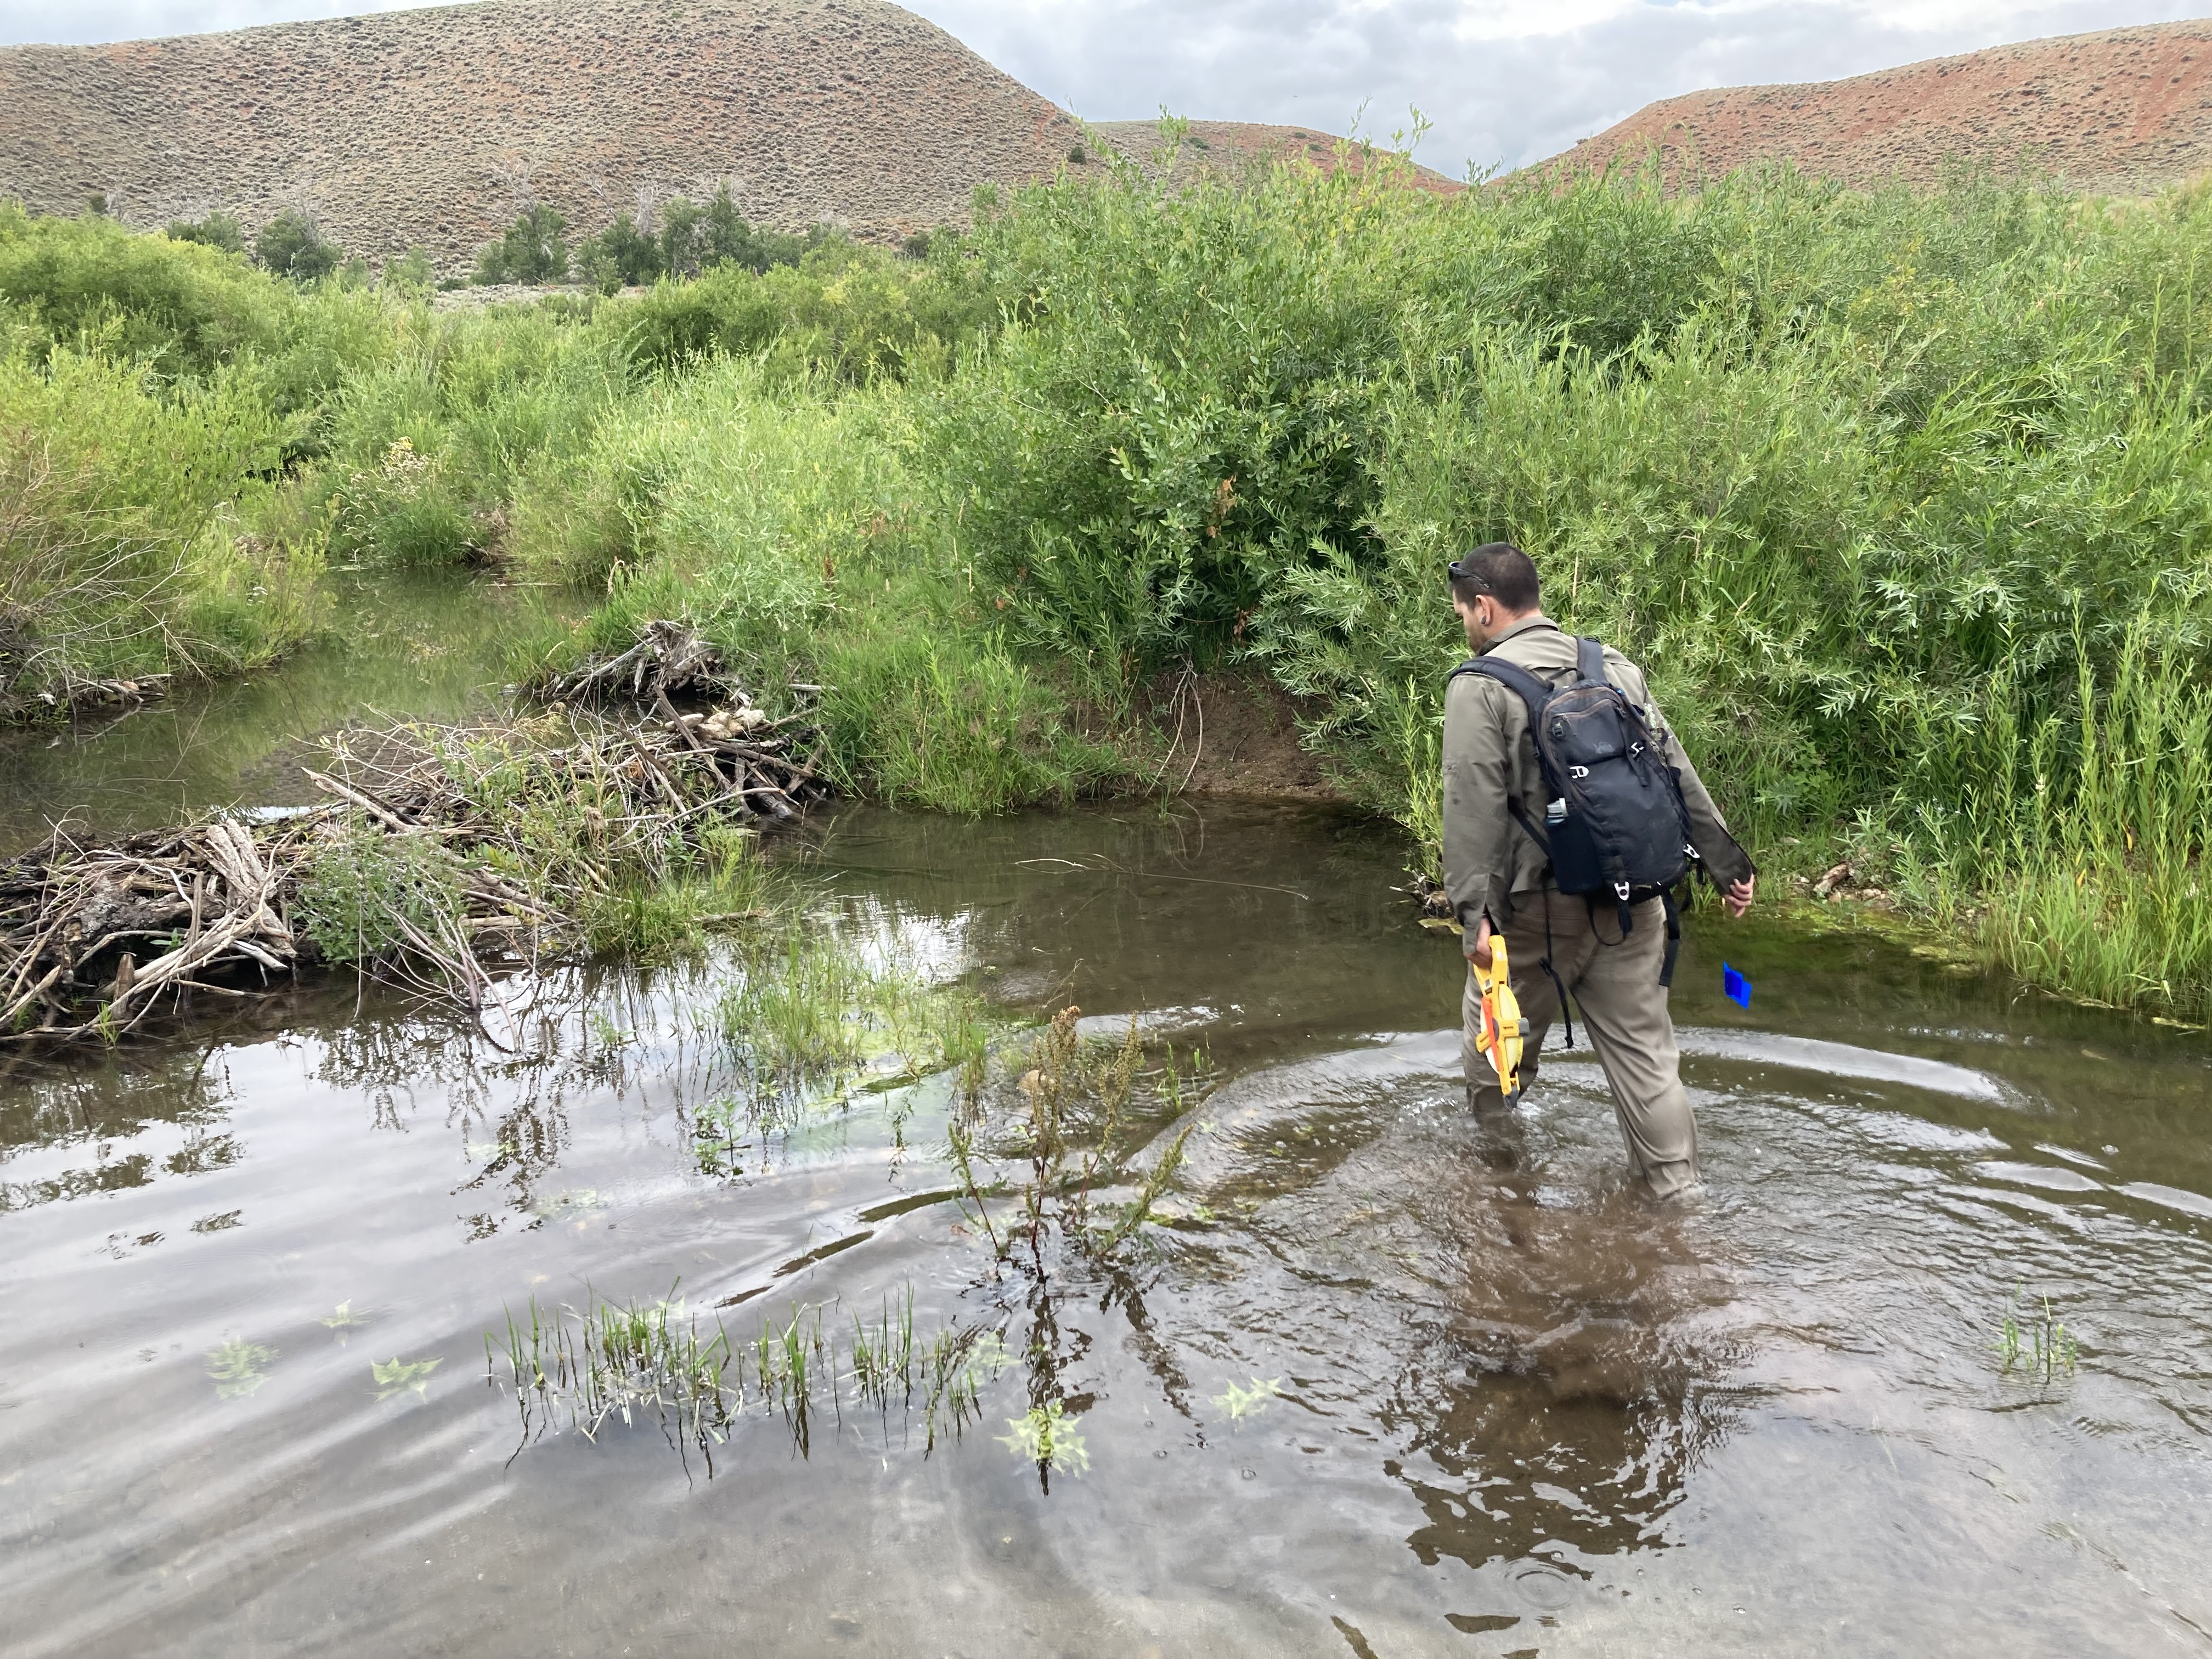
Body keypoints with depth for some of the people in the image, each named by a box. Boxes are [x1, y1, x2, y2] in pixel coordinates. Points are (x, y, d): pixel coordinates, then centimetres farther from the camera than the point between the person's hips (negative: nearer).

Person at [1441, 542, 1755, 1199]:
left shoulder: (1480, 688, -7)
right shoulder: (1618, 669, 11)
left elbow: (1474, 808, -16)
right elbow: (1678, 774, 11)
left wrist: (1473, 911, -18)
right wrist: (1727, 862, 15)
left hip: (1538, 909, -5)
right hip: (1633, 901, 5)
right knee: (1642, 1045, 9)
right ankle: (1675, 1185, 12)